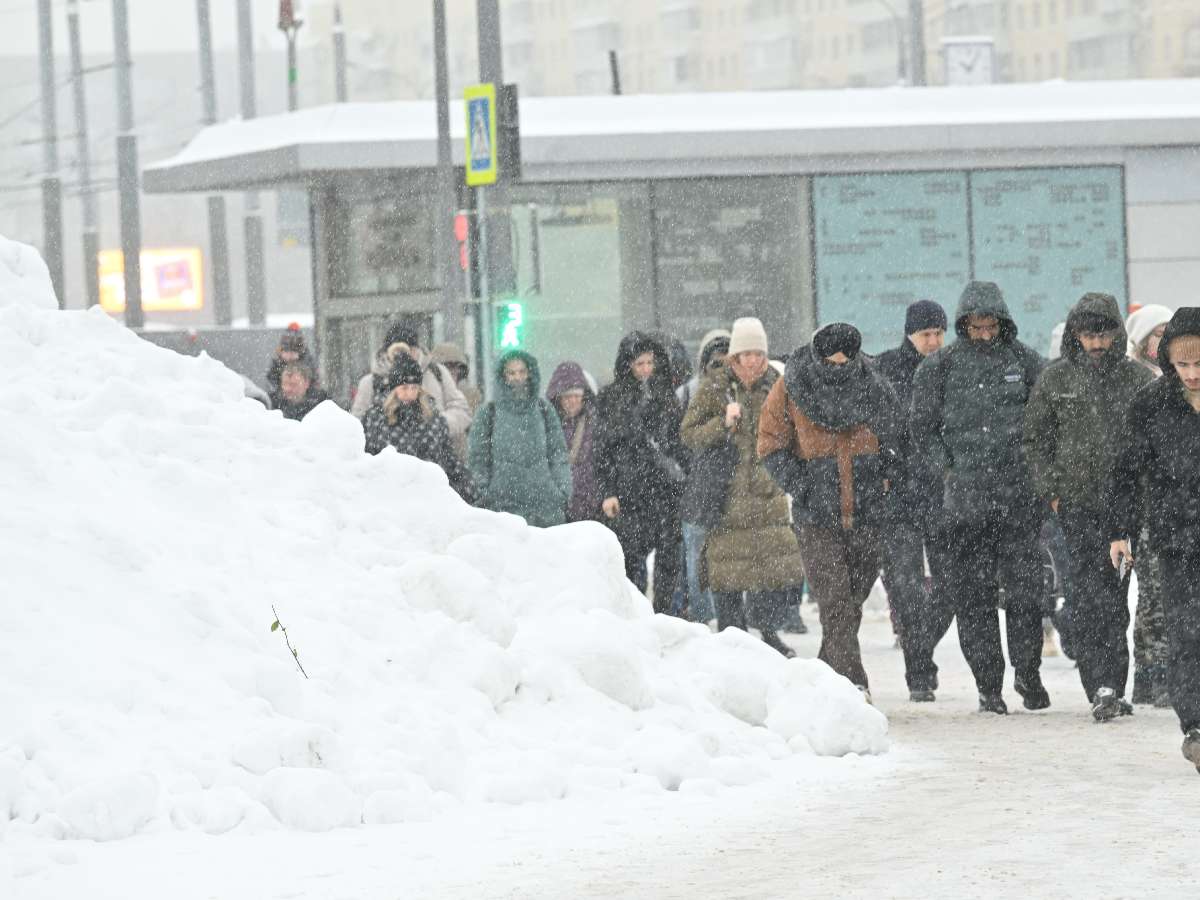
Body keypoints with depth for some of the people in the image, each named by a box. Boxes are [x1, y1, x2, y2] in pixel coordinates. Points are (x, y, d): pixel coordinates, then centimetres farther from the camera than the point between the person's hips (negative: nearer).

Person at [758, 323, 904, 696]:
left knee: (853, 599, 9)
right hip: (817, 516, -3)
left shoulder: (875, 390, 2)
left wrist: (887, 476, -1)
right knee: (835, 603, -13)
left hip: (867, 513, 3)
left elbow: (897, 439, 16)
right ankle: (853, 683, -19)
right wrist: (801, 486, -10)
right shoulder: (791, 389, -4)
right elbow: (771, 443, 1)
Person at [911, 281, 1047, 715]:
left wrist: (1034, 464, 3)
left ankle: (1028, 672, 14)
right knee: (973, 594, -1)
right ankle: (988, 685, 5)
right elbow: (922, 427, 9)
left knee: (1025, 587, -2)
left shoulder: (1025, 361, 6)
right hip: (965, 499, 0)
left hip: (1019, 498, 0)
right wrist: (948, 467, -1)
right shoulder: (939, 367, 5)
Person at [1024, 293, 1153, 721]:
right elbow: (1035, 439, 11)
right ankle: (1102, 686, -16)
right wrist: (1051, 490, 2)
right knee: (1089, 592, -11)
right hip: (1078, 503, -1)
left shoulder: (1137, 378, 4)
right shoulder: (1056, 378, 4)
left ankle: (1109, 688, 13)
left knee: (1115, 594, 6)